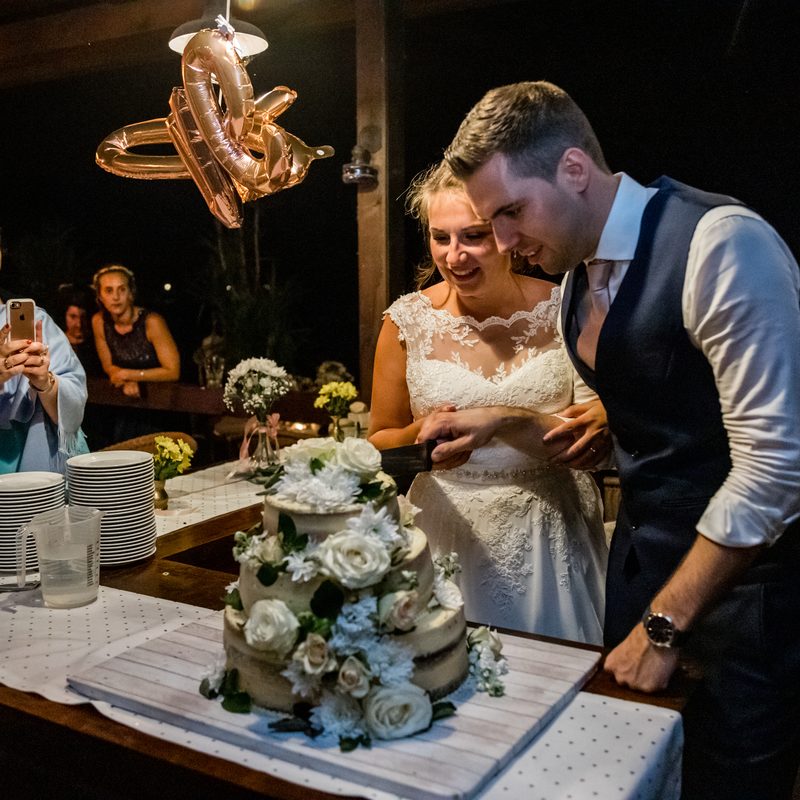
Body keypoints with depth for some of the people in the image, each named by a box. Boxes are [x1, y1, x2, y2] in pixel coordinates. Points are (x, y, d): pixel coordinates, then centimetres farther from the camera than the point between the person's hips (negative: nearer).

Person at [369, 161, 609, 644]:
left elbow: (609, 402, 7)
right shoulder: (409, 322, -5)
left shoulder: (562, 310, -6)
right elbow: (380, 440, 2)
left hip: (553, 532, 1)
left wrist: (604, 423, -15)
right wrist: (420, 437, -19)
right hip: (452, 530, 0)